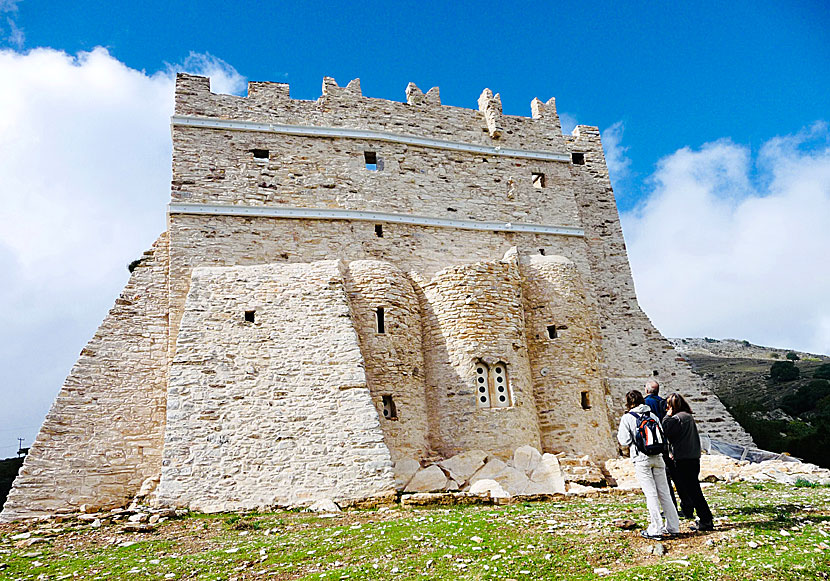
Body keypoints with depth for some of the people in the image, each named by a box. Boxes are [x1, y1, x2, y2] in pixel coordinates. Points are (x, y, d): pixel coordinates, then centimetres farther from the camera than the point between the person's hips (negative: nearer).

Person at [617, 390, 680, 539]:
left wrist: (619, 435, 12)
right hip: (657, 457, 4)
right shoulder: (653, 415, 9)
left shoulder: (627, 417, -5)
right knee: (664, 493, 10)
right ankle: (673, 527, 15)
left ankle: (656, 529, 1)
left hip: (641, 459, -4)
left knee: (651, 494, -1)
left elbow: (624, 441, -8)